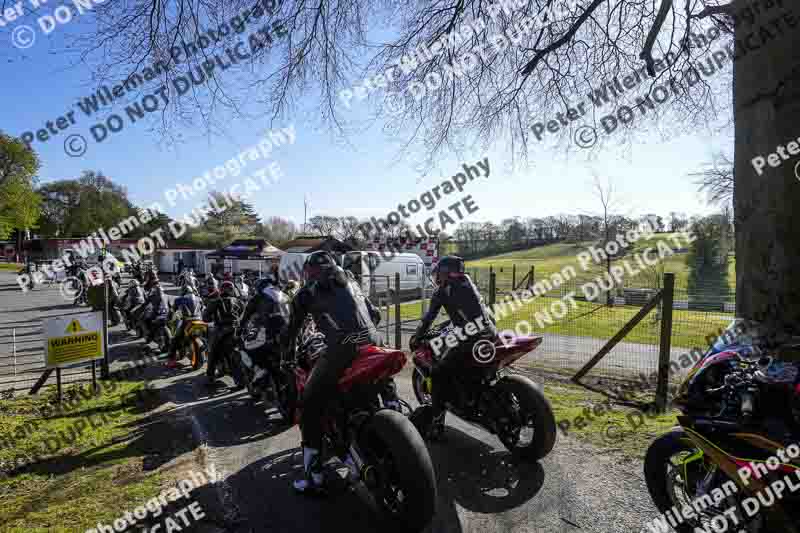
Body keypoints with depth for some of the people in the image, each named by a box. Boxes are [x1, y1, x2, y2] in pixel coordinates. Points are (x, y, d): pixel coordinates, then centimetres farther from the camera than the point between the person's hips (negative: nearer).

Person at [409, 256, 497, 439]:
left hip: (469, 341, -6)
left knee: (439, 373, 3)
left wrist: (415, 338, 19)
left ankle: (437, 421, -1)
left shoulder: (442, 290, 7)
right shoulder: (468, 282, 23)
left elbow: (429, 318, 8)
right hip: (491, 334, 7)